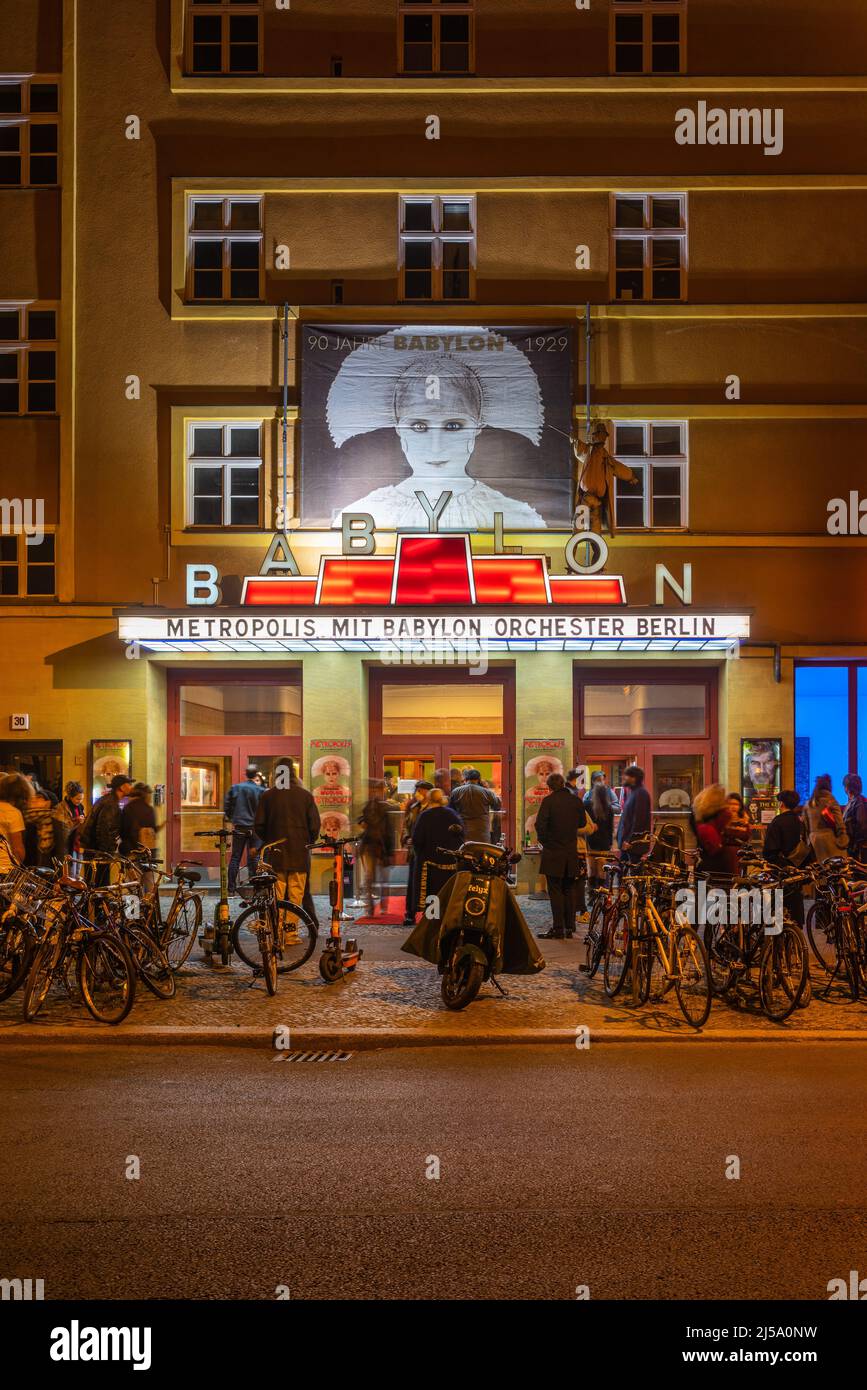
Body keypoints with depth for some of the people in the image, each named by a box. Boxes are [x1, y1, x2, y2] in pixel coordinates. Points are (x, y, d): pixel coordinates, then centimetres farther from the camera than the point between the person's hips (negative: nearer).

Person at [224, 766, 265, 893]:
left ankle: (231, 888, 6)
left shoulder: (235, 787, 0)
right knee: (253, 858, 6)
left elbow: (226, 807, 1)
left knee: (235, 858, 7)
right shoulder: (260, 790, -7)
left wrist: (232, 820, 13)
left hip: (238, 827, 2)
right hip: (254, 828, -2)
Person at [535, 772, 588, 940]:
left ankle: (558, 929, -1)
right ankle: (569, 927, 16)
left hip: (553, 852, -4)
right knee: (569, 890, 13)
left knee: (555, 890, -1)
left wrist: (544, 841, -1)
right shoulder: (576, 800, 3)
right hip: (572, 852, 5)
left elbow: (540, 824, -16)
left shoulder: (549, 800, -11)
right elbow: (582, 823, 14)